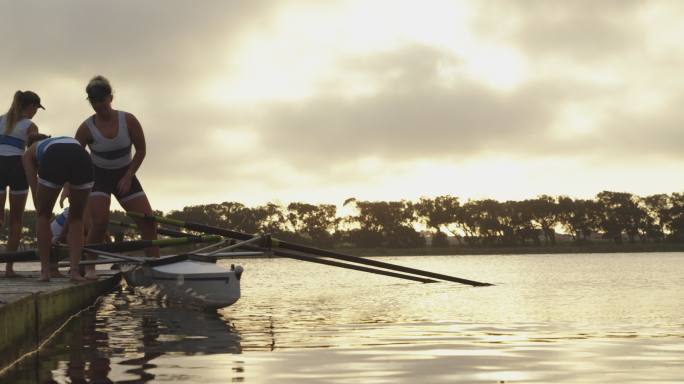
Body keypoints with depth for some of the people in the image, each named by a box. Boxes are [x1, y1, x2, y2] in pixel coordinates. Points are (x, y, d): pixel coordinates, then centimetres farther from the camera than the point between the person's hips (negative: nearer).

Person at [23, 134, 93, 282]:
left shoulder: (30, 152, 37)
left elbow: (35, 191, 26)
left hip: (53, 160, -2)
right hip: (82, 158, 2)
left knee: (43, 215, 21)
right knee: (76, 218, 22)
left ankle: (45, 271, 19)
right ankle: (74, 270, 13)